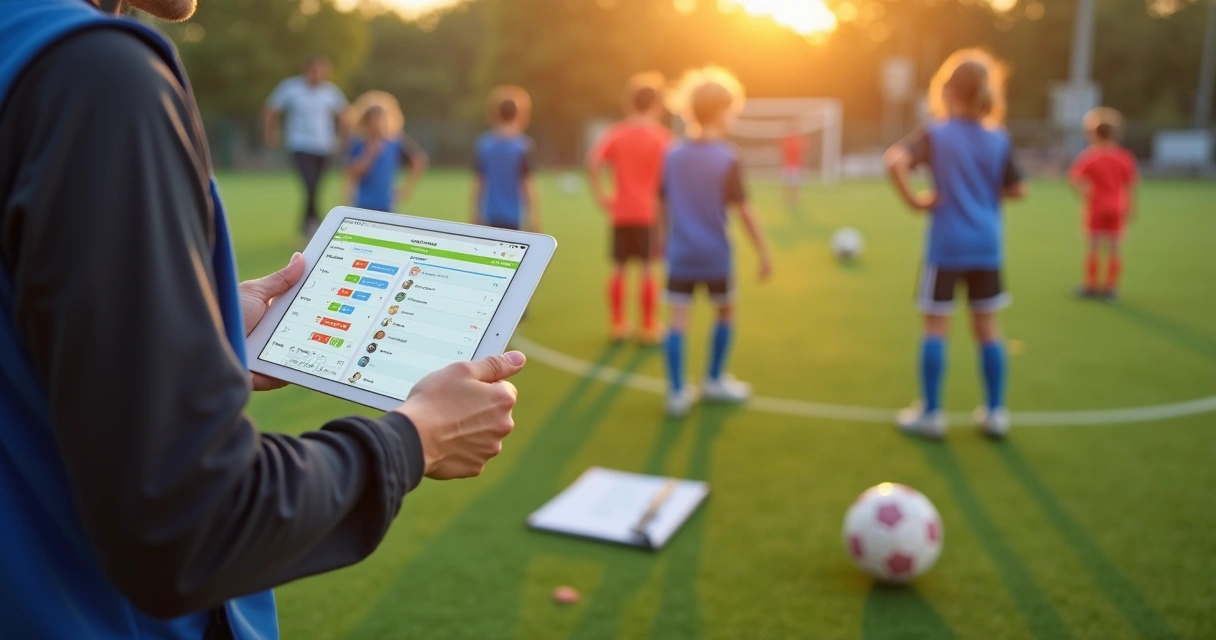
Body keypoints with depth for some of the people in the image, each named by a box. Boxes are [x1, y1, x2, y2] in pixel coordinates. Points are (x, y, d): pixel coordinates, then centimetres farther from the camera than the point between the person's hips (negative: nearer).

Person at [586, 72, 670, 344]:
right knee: (649, 268, 2)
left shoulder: (616, 132, 3)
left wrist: (601, 196, -6)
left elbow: (593, 163, -11)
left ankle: (619, 324, 15)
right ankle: (649, 327, 6)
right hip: (651, 213, -3)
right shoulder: (662, 136, -3)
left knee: (619, 268, 11)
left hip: (622, 212, 3)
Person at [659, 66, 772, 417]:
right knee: (726, 312, 18)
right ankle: (715, 381, 28)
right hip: (714, 255, -3)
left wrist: (665, 241, 23)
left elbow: (663, 205, 9)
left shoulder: (673, 155, 3)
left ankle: (677, 392, 3)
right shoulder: (728, 158, -10)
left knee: (678, 320, 3)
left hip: (680, 253, 3)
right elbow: (744, 210, -11)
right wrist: (764, 253, -5)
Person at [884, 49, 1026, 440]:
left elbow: (895, 161, -22)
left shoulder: (935, 134, -5)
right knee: (987, 327, 11)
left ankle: (931, 413, 10)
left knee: (936, 326, 4)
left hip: (945, 246, -3)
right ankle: (995, 412, 18)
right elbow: (1017, 190, 6)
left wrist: (913, 200, -12)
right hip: (987, 246, 3)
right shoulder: (999, 140, 3)